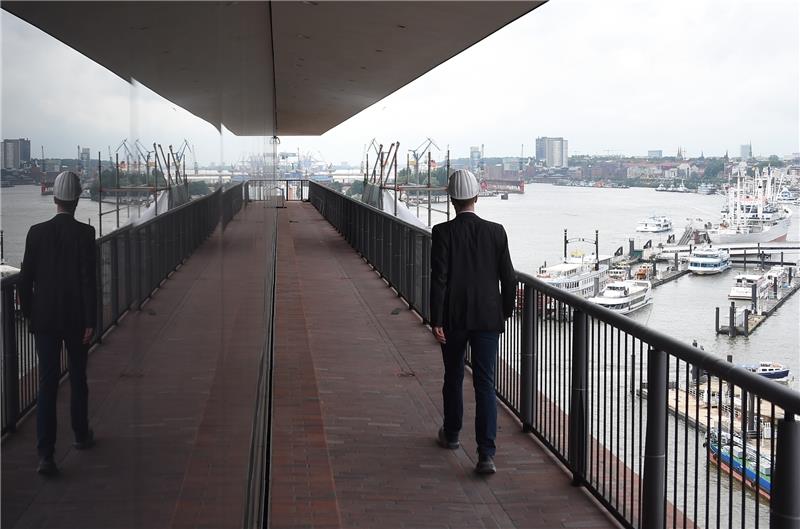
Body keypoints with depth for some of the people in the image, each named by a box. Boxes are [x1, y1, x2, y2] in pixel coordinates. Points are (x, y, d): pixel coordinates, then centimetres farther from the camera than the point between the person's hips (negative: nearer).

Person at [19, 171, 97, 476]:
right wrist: (90, 322, -9)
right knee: (78, 379, 17)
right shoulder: (84, 234, -10)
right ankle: (81, 436, 33)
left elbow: (25, 279, 0)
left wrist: (28, 313, 14)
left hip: (44, 319, 1)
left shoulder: (37, 233, -3)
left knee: (47, 385, 0)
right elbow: (88, 280, -13)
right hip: (76, 319, -1)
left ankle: (46, 454, -8)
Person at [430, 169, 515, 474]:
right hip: (488, 319, 1)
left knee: (453, 378, 18)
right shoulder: (496, 232, -1)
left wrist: (436, 321, -9)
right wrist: (505, 311, 16)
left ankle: (451, 435, 37)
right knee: (485, 384, 0)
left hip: (454, 319, -1)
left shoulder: (443, 233, -9)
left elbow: (439, 278, -13)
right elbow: (508, 277, 2)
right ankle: (486, 454, -9)